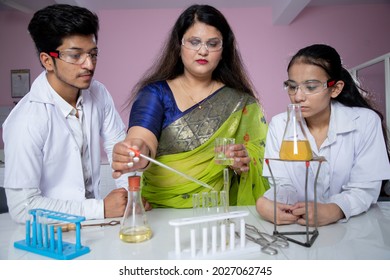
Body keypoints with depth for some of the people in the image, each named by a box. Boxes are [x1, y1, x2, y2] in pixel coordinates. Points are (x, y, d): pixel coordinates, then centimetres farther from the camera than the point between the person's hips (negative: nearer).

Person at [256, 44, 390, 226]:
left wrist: (333, 211, -28)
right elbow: (283, 185, -3)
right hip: (295, 226, 0)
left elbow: (364, 188, -8)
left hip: (351, 225, 0)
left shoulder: (365, 122, -6)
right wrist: (268, 204, -25)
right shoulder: (278, 125, -2)